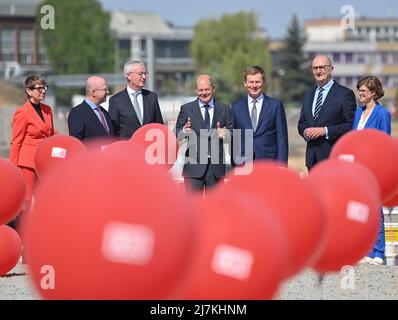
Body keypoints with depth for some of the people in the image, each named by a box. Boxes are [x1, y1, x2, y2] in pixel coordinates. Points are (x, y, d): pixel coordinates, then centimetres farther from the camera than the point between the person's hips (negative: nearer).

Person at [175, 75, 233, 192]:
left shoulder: (224, 109, 10)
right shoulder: (186, 109, 6)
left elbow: (232, 133, 7)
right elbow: (177, 134, 3)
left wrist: (224, 134, -15)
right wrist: (184, 131, -20)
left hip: (216, 166, 2)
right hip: (194, 165, -2)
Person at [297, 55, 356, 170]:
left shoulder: (345, 94, -3)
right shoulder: (308, 95, 19)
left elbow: (351, 125, -9)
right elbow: (301, 123, 23)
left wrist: (325, 131, -15)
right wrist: (305, 131, -1)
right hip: (312, 156, 6)